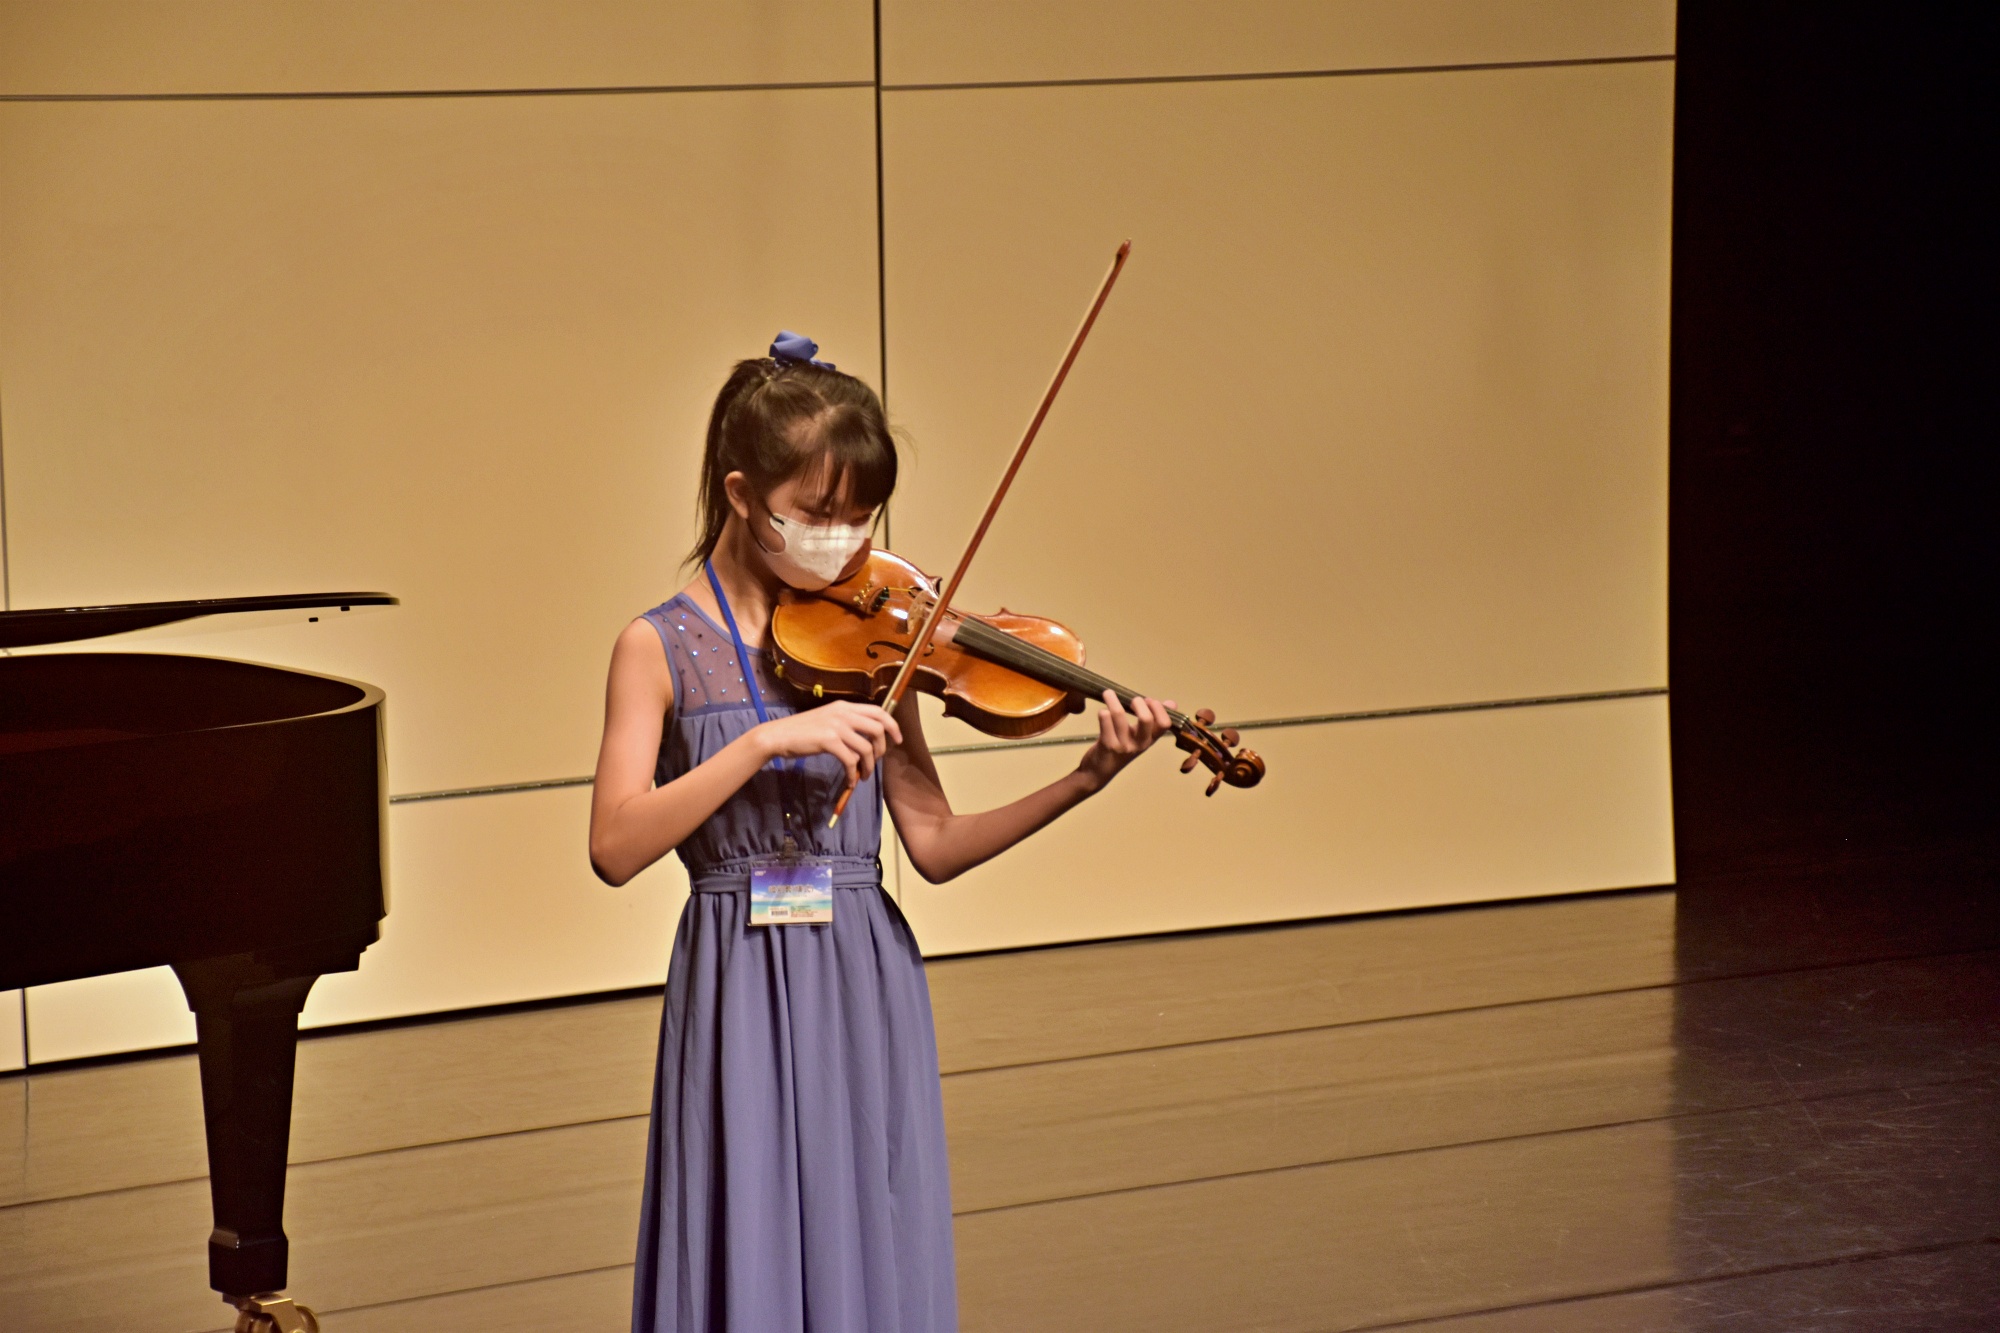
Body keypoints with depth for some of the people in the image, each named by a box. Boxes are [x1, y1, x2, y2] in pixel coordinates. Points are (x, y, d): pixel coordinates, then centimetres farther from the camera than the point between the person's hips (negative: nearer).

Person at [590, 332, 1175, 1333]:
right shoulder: (662, 648, -4)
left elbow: (935, 846, 3)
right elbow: (615, 847, -16)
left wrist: (1086, 779, -9)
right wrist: (766, 740, -24)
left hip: (868, 991, 3)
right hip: (741, 997, -3)